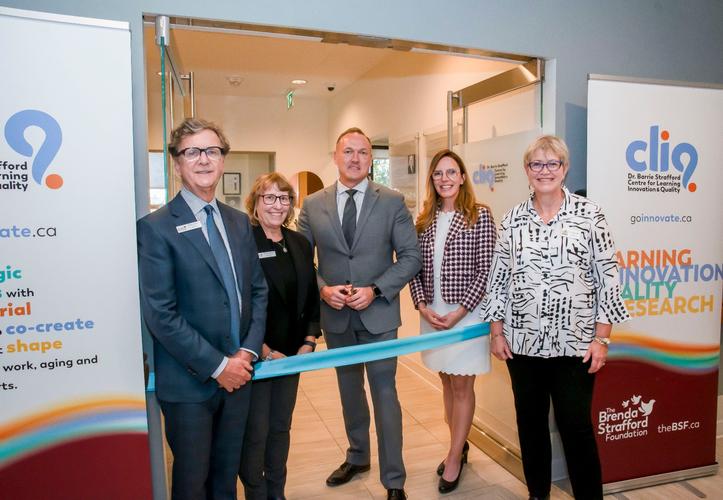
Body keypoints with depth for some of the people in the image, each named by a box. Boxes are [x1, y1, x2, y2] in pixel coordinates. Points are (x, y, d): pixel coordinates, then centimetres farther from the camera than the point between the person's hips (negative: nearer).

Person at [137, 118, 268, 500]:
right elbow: (160, 315, -16)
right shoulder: (156, 228, -12)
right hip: (189, 381, -4)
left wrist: (247, 352, -3)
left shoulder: (239, 222, 7)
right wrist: (216, 366, -14)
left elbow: (258, 290, 9)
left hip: (237, 373, 5)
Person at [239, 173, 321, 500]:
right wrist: (265, 352, -17)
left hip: (291, 354, 6)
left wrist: (309, 341, -1)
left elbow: (311, 297, 10)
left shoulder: (300, 244, 6)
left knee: (281, 428, 19)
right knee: (255, 433, 8)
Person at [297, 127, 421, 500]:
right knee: (349, 390, 20)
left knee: (384, 393, 2)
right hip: (335, 315, 3)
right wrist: (323, 289, -14)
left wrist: (375, 290, -16)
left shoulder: (392, 201, -4)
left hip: (378, 313, -3)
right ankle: (357, 457, 42)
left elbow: (410, 257, -5)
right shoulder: (313, 205, 1)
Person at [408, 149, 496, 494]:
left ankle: (454, 457, 20)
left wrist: (459, 311, -15)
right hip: (431, 314, 5)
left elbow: (486, 270, -11)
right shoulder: (424, 220, 7)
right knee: (447, 382, 16)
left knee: (462, 386, 6)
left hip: (466, 313, -5)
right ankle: (459, 445, 33)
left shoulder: (480, 216, -7)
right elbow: (415, 268, 7)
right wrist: (422, 305, -7)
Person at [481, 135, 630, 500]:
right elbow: (498, 277, 6)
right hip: (522, 341, 3)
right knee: (529, 422, 14)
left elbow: (607, 276, -4)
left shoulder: (589, 214, -3)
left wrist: (602, 337, -7)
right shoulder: (513, 219, 4)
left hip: (575, 342, -3)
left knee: (576, 426, 4)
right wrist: (496, 331, 3)